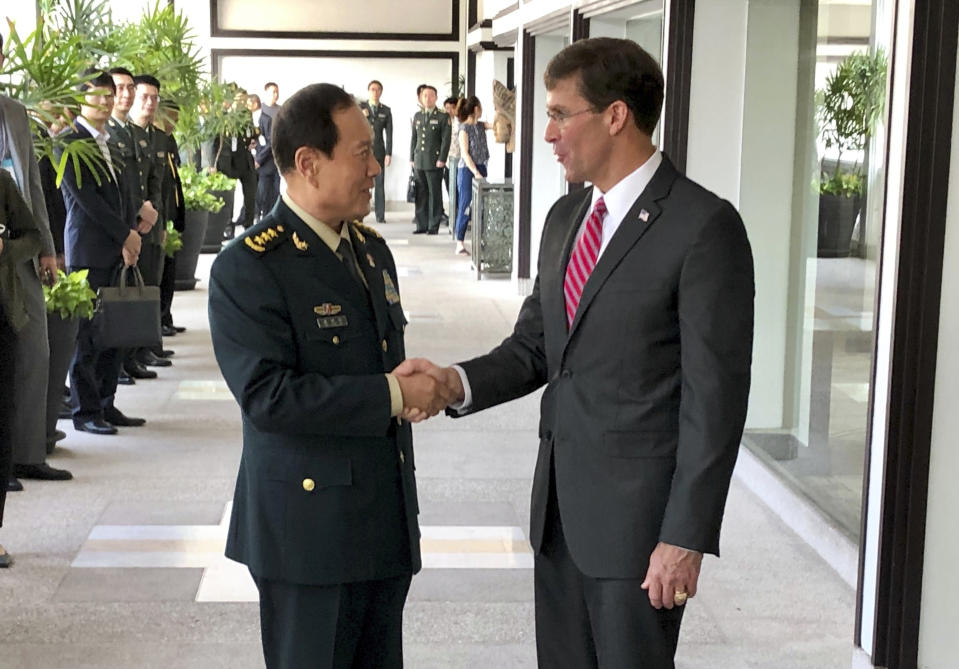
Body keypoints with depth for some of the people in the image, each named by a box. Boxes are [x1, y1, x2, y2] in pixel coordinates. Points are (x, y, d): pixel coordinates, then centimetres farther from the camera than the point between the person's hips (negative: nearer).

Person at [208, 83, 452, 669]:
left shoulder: (373, 250, 12)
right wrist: (391, 395, -20)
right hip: (310, 529, -7)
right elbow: (267, 396, -23)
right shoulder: (248, 268, -14)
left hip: (388, 519, 7)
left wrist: (416, 384, -2)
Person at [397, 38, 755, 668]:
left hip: (638, 516, -7)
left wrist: (687, 537, -17)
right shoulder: (566, 217, 11)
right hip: (559, 505, 7)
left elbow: (715, 396, -16)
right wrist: (459, 382, -7)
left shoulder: (704, 226, -14)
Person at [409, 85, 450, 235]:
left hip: (434, 163, -4)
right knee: (420, 195, 5)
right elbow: (413, 138, 17)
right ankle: (422, 225, 11)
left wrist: (442, 159, -11)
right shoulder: (417, 116, 15)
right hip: (419, 162, 4)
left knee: (435, 195, -1)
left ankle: (434, 226, 4)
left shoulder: (443, 118, 0)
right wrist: (412, 158, 11)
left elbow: (446, 140, -4)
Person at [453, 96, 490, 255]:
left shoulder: (481, 125, 11)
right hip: (467, 170, -7)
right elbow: (465, 154, -13)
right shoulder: (464, 129, -9)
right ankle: (459, 244, -2)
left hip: (480, 169, 7)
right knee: (465, 206, -5)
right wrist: (475, 172, -18)